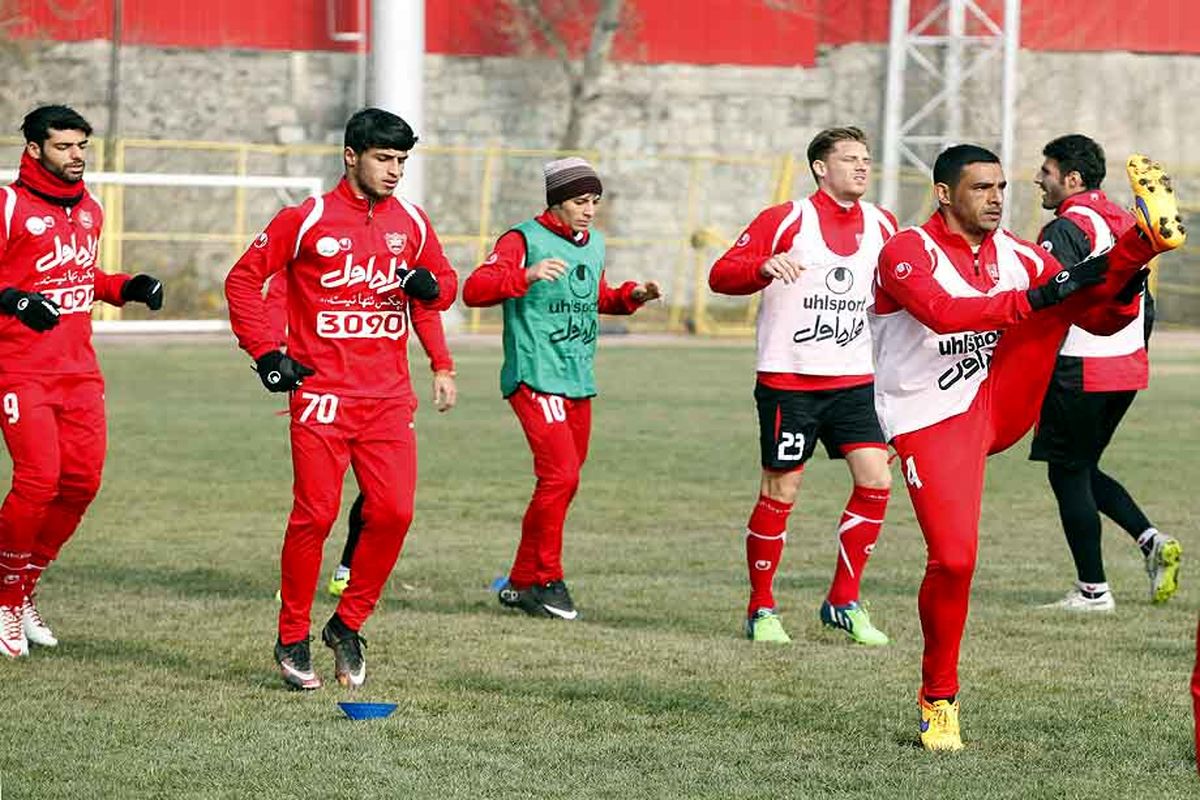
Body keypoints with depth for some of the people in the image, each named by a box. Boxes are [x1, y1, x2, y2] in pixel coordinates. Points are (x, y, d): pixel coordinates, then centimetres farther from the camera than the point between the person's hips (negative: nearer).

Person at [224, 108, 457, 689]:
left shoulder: (411, 222, 11)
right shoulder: (307, 219, -3)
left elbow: (446, 284, 22)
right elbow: (244, 279, 3)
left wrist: (431, 285, -3)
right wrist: (267, 353, -5)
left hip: (389, 396, 4)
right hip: (322, 394, -4)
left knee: (393, 512, -6)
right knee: (315, 515, -7)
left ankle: (348, 626, 12)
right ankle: (293, 640, 7)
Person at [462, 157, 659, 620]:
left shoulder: (594, 244, 16)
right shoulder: (524, 240, -8)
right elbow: (474, 290, -19)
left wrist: (631, 297, 12)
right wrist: (527, 275, -34)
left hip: (579, 383, 8)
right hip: (536, 378, -8)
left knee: (563, 482, 9)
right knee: (561, 475, -18)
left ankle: (521, 583, 19)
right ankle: (545, 580, -7)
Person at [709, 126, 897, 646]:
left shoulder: (882, 226, 8)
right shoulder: (786, 221, -7)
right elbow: (720, 276, -12)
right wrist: (765, 266, -31)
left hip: (853, 381, 5)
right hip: (789, 381, -5)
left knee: (876, 481, -7)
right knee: (780, 493, 0)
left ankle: (843, 603, 5)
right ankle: (761, 609, 14)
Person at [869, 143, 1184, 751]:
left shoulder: (1016, 255, 5)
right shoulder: (907, 252, -11)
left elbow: (1099, 321, 6)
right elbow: (945, 314, -30)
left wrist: (1120, 289, -18)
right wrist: (1039, 296, -35)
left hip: (1001, 403, 5)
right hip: (930, 422, -5)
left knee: (1059, 289, -9)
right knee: (953, 558, -14)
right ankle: (938, 699, 4)